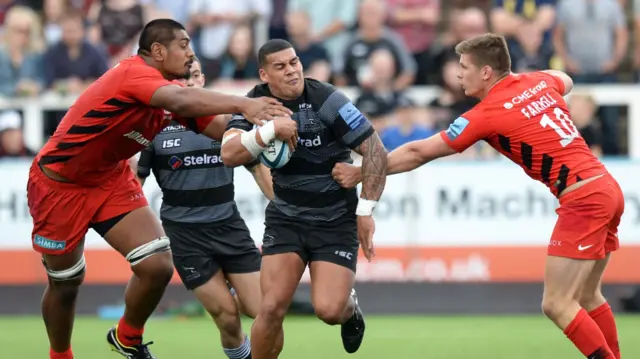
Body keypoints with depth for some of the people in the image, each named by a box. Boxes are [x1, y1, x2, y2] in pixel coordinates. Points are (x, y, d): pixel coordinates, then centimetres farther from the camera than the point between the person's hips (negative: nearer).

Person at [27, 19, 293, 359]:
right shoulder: (133, 73, -26)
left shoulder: (171, 90, -2)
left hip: (110, 180, 7)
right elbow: (180, 100, -45)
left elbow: (222, 129, -5)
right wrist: (243, 104, -52)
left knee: (158, 266, -8)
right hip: (59, 185, -7)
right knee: (64, 282, 6)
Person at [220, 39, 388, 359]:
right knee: (272, 308, -12)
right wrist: (271, 129, -35)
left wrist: (366, 210, -15)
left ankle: (351, 308, 24)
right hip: (285, 218, 2)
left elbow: (375, 151, -15)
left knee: (329, 309, -14)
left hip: (336, 220, -2)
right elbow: (229, 154, -21)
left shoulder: (326, 100, -17)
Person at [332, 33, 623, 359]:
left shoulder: (487, 114, -10)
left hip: (582, 198, -9)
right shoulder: (539, 81, 10)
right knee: (586, 298, 17)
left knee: (556, 305, -7)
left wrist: (360, 173, 4)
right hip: (607, 188, 9)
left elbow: (419, 153, -4)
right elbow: (565, 81, 38)